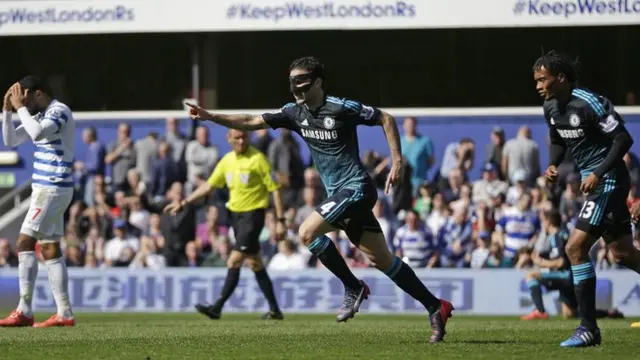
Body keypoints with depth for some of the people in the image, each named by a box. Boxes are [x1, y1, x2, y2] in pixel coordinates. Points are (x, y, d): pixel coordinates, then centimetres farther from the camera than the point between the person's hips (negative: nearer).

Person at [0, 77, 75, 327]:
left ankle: (24, 312, -14)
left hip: (52, 190, -10)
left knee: (25, 243, -12)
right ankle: (64, 314, 7)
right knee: (50, 249, 8)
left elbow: (38, 133, -30)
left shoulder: (60, 111, -12)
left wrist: (21, 107, -19)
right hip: (46, 189, 10)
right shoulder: (40, 115, 16)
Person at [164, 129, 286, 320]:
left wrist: (280, 221, -15)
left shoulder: (257, 159, -12)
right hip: (236, 214, 7)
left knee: (234, 262, -12)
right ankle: (274, 310, 16)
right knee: (254, 264, 10)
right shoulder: (227, 160, 7)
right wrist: (183, 203, 13)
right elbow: (209, 185, 16)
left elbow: (275, 189, -11)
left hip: (253, 214, -7)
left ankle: (217, 307, -11)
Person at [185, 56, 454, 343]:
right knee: (381, 259, 6)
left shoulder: (341, 108, -12)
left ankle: (353, 287, -4)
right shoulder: (295, 113, 7)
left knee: (307, 232, -18)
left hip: (355, 188, -7)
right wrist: (209, 116, -3)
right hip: (338, 193, 7)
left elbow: (386, 119, -4)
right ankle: (436, 307, 12)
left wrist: (397, 162, -8)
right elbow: (251, 122, 7)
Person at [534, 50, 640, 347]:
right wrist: (553, 165, 2)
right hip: (594, 181, 9)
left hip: (608, 180, -9)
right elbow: (558, 141, 21)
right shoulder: (551, 107, 5)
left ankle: (588, 329, -9)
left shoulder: (589, 103, -21)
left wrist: (598, 173, -24)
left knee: (575, 248, -13)